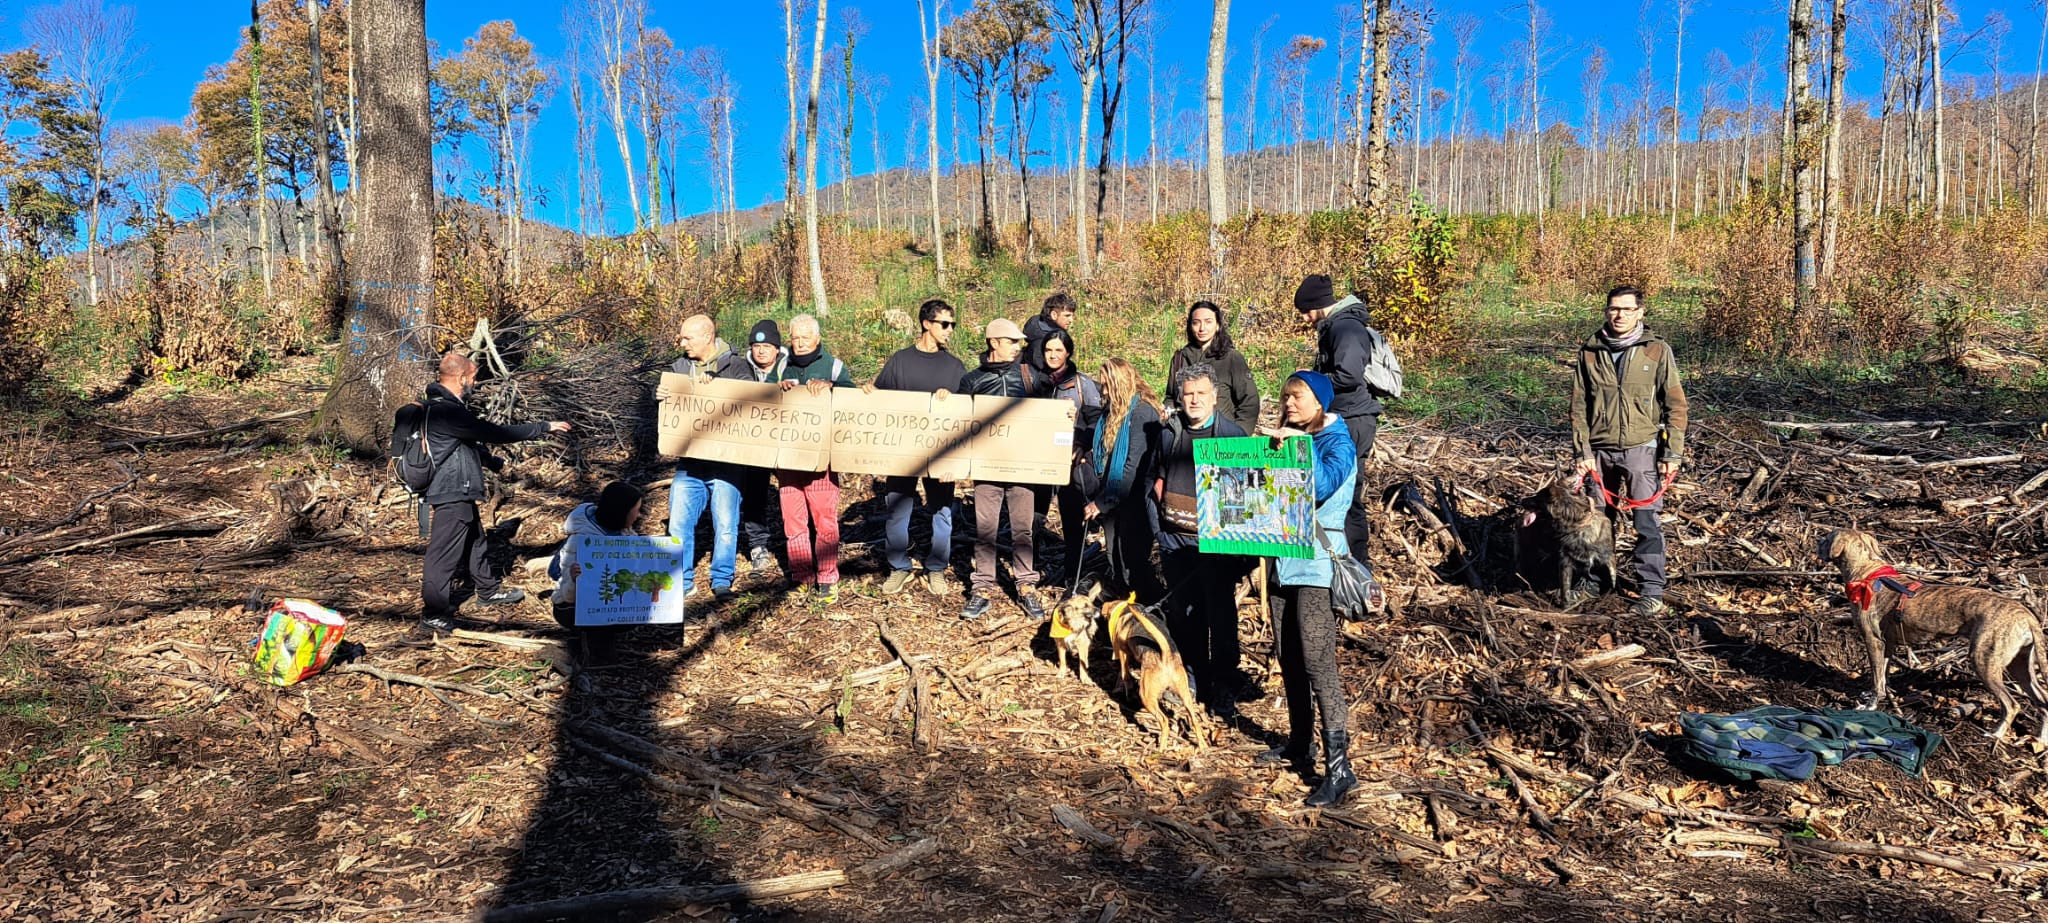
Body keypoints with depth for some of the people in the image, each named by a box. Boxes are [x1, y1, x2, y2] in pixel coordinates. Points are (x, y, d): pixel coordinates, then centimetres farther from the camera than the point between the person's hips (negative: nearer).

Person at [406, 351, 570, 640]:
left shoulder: (444, 406, 9)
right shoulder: (445, 411, -25)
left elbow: (470, 442, 24)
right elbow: (495, 433, -26)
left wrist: (494, 462, 35)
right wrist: (544, 428, -19)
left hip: (460, 493, 11)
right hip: (449, 497, -11)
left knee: (474, 541, 25)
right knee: (443, 555, -4)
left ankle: (488, 591, 42)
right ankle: (432, 618, 3)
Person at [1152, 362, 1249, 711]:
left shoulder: (1232, 434, -6)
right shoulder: (1169, 431, 6)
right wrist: (1164, 510, 10)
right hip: (1175, 539, 4)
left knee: (1220, 613, 2)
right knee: (1182, 610, 12)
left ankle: (1224, 683, 12)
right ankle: (1192, 674, 26)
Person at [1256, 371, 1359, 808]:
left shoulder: (1337, 444, -7)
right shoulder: (1284, 440, 14)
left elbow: (1323, 485, -25)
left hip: (1317, 563, -8)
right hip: (1282, 557, 8)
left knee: (1318, 661, -12)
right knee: (1288, 658, 13)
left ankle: (1339, 765, -10)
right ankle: (1300, 741, 27)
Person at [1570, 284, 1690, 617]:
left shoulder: (1657, 350, -2)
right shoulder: (1590, 352, 4)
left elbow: (1675, 404, -1)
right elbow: (1579, 405, 6)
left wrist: (1672, 454, -5)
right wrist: (1582, 451, 1)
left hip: (1642, 449, -2)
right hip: (1601, 451, 3)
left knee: (1647, 523, -4)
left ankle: (1651, 592, 2)